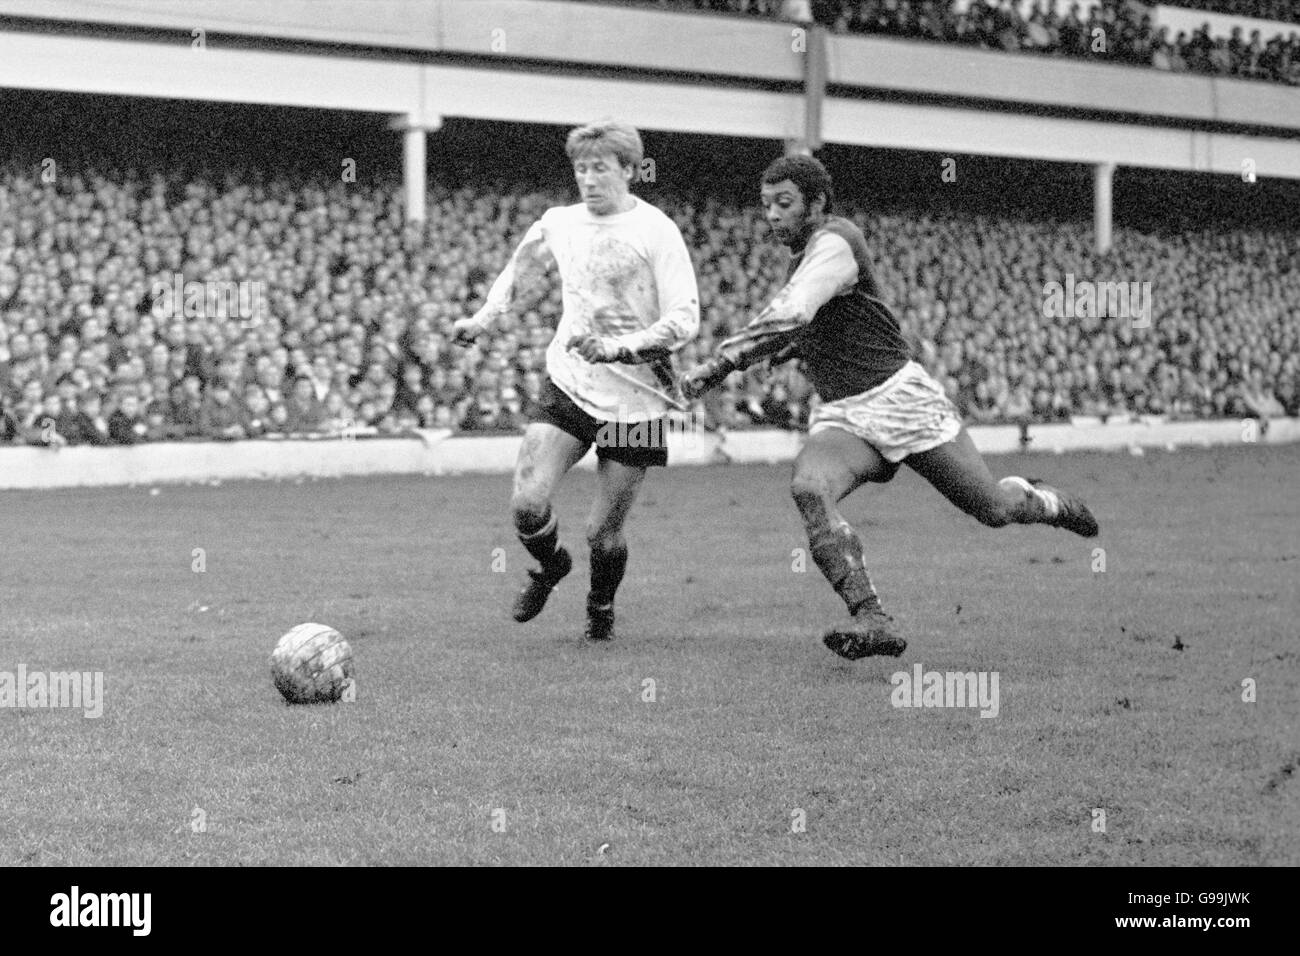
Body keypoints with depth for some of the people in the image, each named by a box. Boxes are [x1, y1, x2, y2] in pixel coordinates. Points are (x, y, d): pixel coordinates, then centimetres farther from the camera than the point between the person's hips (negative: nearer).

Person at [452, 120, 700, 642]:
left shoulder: (656, 231, -9)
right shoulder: (559, 223, 7)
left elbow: (684, 320, -15)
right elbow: (520, 267, 29)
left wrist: (618, 346, -26)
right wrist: (484, 318, 19)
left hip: (635, 399, -3)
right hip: (567, 385, 3)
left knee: (602, 532, 0)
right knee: (527, 503, -14)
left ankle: (601, 607, 32)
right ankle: (550, 566, 21)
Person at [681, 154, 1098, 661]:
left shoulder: (834, 242, -15)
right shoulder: (805, 254, 14)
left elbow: (790, 317, -31)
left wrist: (719, 363, -32)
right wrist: (789, 349, 13)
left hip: (899, 395, -7)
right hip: (840, 415, 7)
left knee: (995, 509, 1)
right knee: (808, 490, -26)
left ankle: (1048, 504, 38)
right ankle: (871, 619, -30)